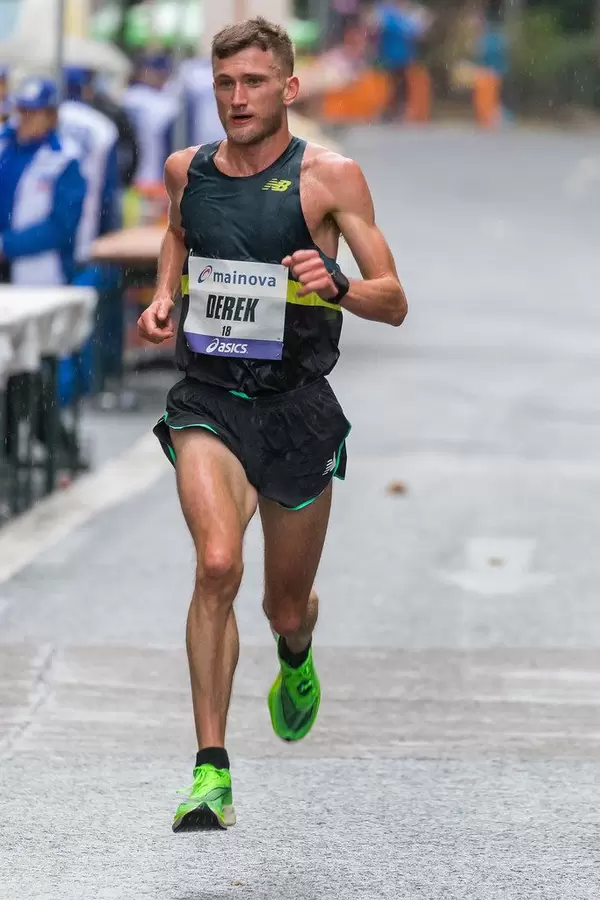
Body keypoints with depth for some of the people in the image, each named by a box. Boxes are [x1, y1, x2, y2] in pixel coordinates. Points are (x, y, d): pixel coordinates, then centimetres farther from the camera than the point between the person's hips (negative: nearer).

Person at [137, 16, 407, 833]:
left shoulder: (329, 176, -6)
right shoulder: (186, 170, 4)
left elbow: (394, 303, -5)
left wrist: (335, 284, -25)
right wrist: (163, 295, 10)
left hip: (297, 406, -1)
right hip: (208, 398, 1)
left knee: (287, 607, 13)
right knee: (217, 565, -25)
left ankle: (296, 658, 53)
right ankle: (211, 770, -22)